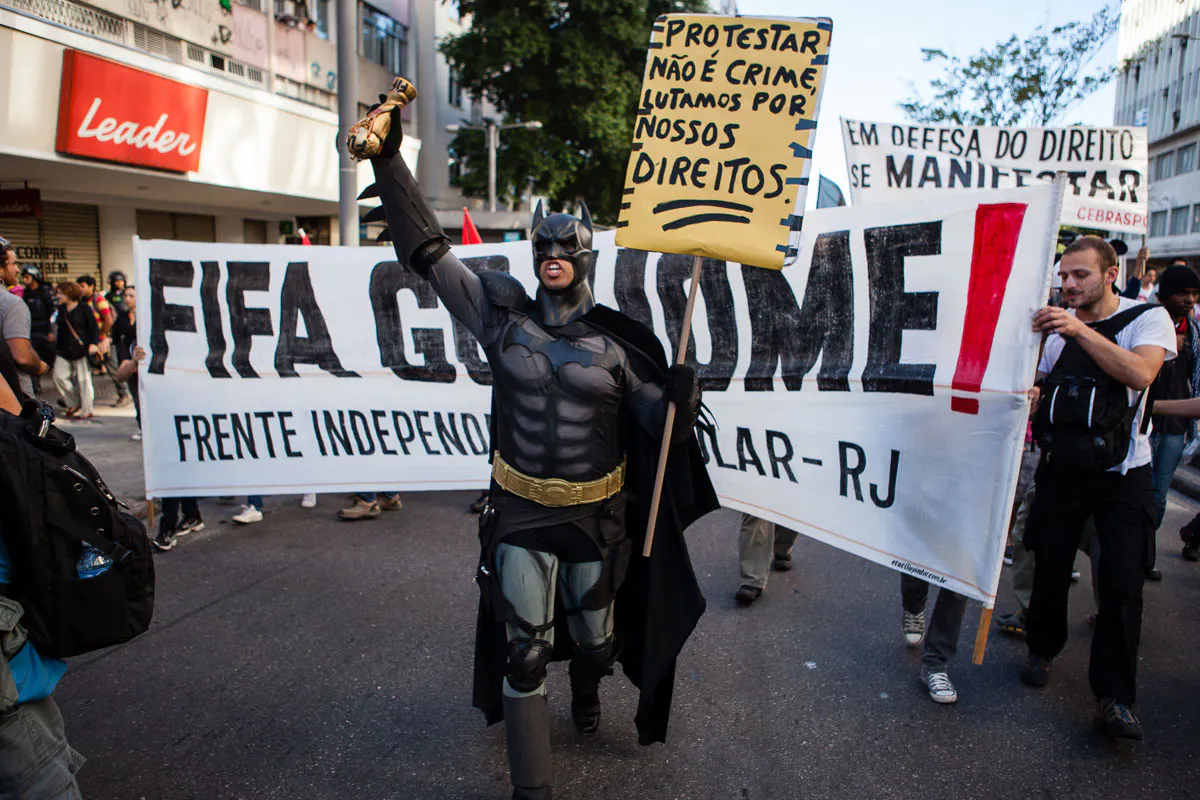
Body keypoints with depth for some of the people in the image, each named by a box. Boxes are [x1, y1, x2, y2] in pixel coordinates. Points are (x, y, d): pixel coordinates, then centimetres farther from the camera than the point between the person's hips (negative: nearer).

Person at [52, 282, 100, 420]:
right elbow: (61, 329, 20)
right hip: (64, 350, 7)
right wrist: (57, 346, 19)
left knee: (83, 380, -2)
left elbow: (94, 328, -8)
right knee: (59, 377, 1)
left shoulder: (84, 308, -6)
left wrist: (93, 343, -20)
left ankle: (86, 410, 7)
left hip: (81, 350, -7)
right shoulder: (61, 309, 13)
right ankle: (74, 404, 18)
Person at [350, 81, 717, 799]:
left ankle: (587, 693, 56)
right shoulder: (503, 313, -5)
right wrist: (387, 156, -12)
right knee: (523, 650, 0)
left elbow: (659, 423, -3)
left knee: (594, 636, 19)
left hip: (598, 515, 1)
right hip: (521, 511, 0)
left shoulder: (616, 340, -5)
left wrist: (681, 398, -27)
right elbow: (430, 251, -6)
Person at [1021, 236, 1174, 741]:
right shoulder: (1056, 325, 9)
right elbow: (1035, 388, 15)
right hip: (1061, 468, 3)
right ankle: (1042, 650, 31)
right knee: (1049, 568, 6)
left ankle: (1114, 698, 2)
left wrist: (1080, 331, -30)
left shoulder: (1148, 318, -4)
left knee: (1122, 582, -8)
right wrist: (1028, 397, -9)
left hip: (1121, 475, -3)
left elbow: (1139, 373, -23)